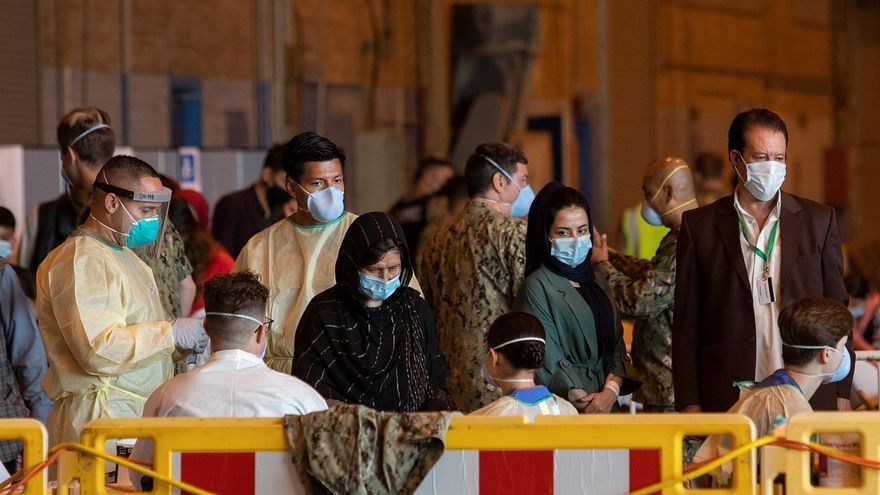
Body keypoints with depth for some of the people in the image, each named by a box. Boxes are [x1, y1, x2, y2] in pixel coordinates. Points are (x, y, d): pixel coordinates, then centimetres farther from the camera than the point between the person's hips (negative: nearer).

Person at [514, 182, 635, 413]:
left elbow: (616, 344, 9)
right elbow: (549, 364, -10)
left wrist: (611, 391, -8)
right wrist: (588, 401, -11)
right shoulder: (538, 288, -6)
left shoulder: (597, 280, 14)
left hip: (607, 408, 5)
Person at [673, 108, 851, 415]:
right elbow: (686, 323, 6)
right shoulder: (700, 225, 7)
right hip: (729, 399, -1)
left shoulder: (819, 220, 10)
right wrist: (689, 403, -1)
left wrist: (841, 393, 5)